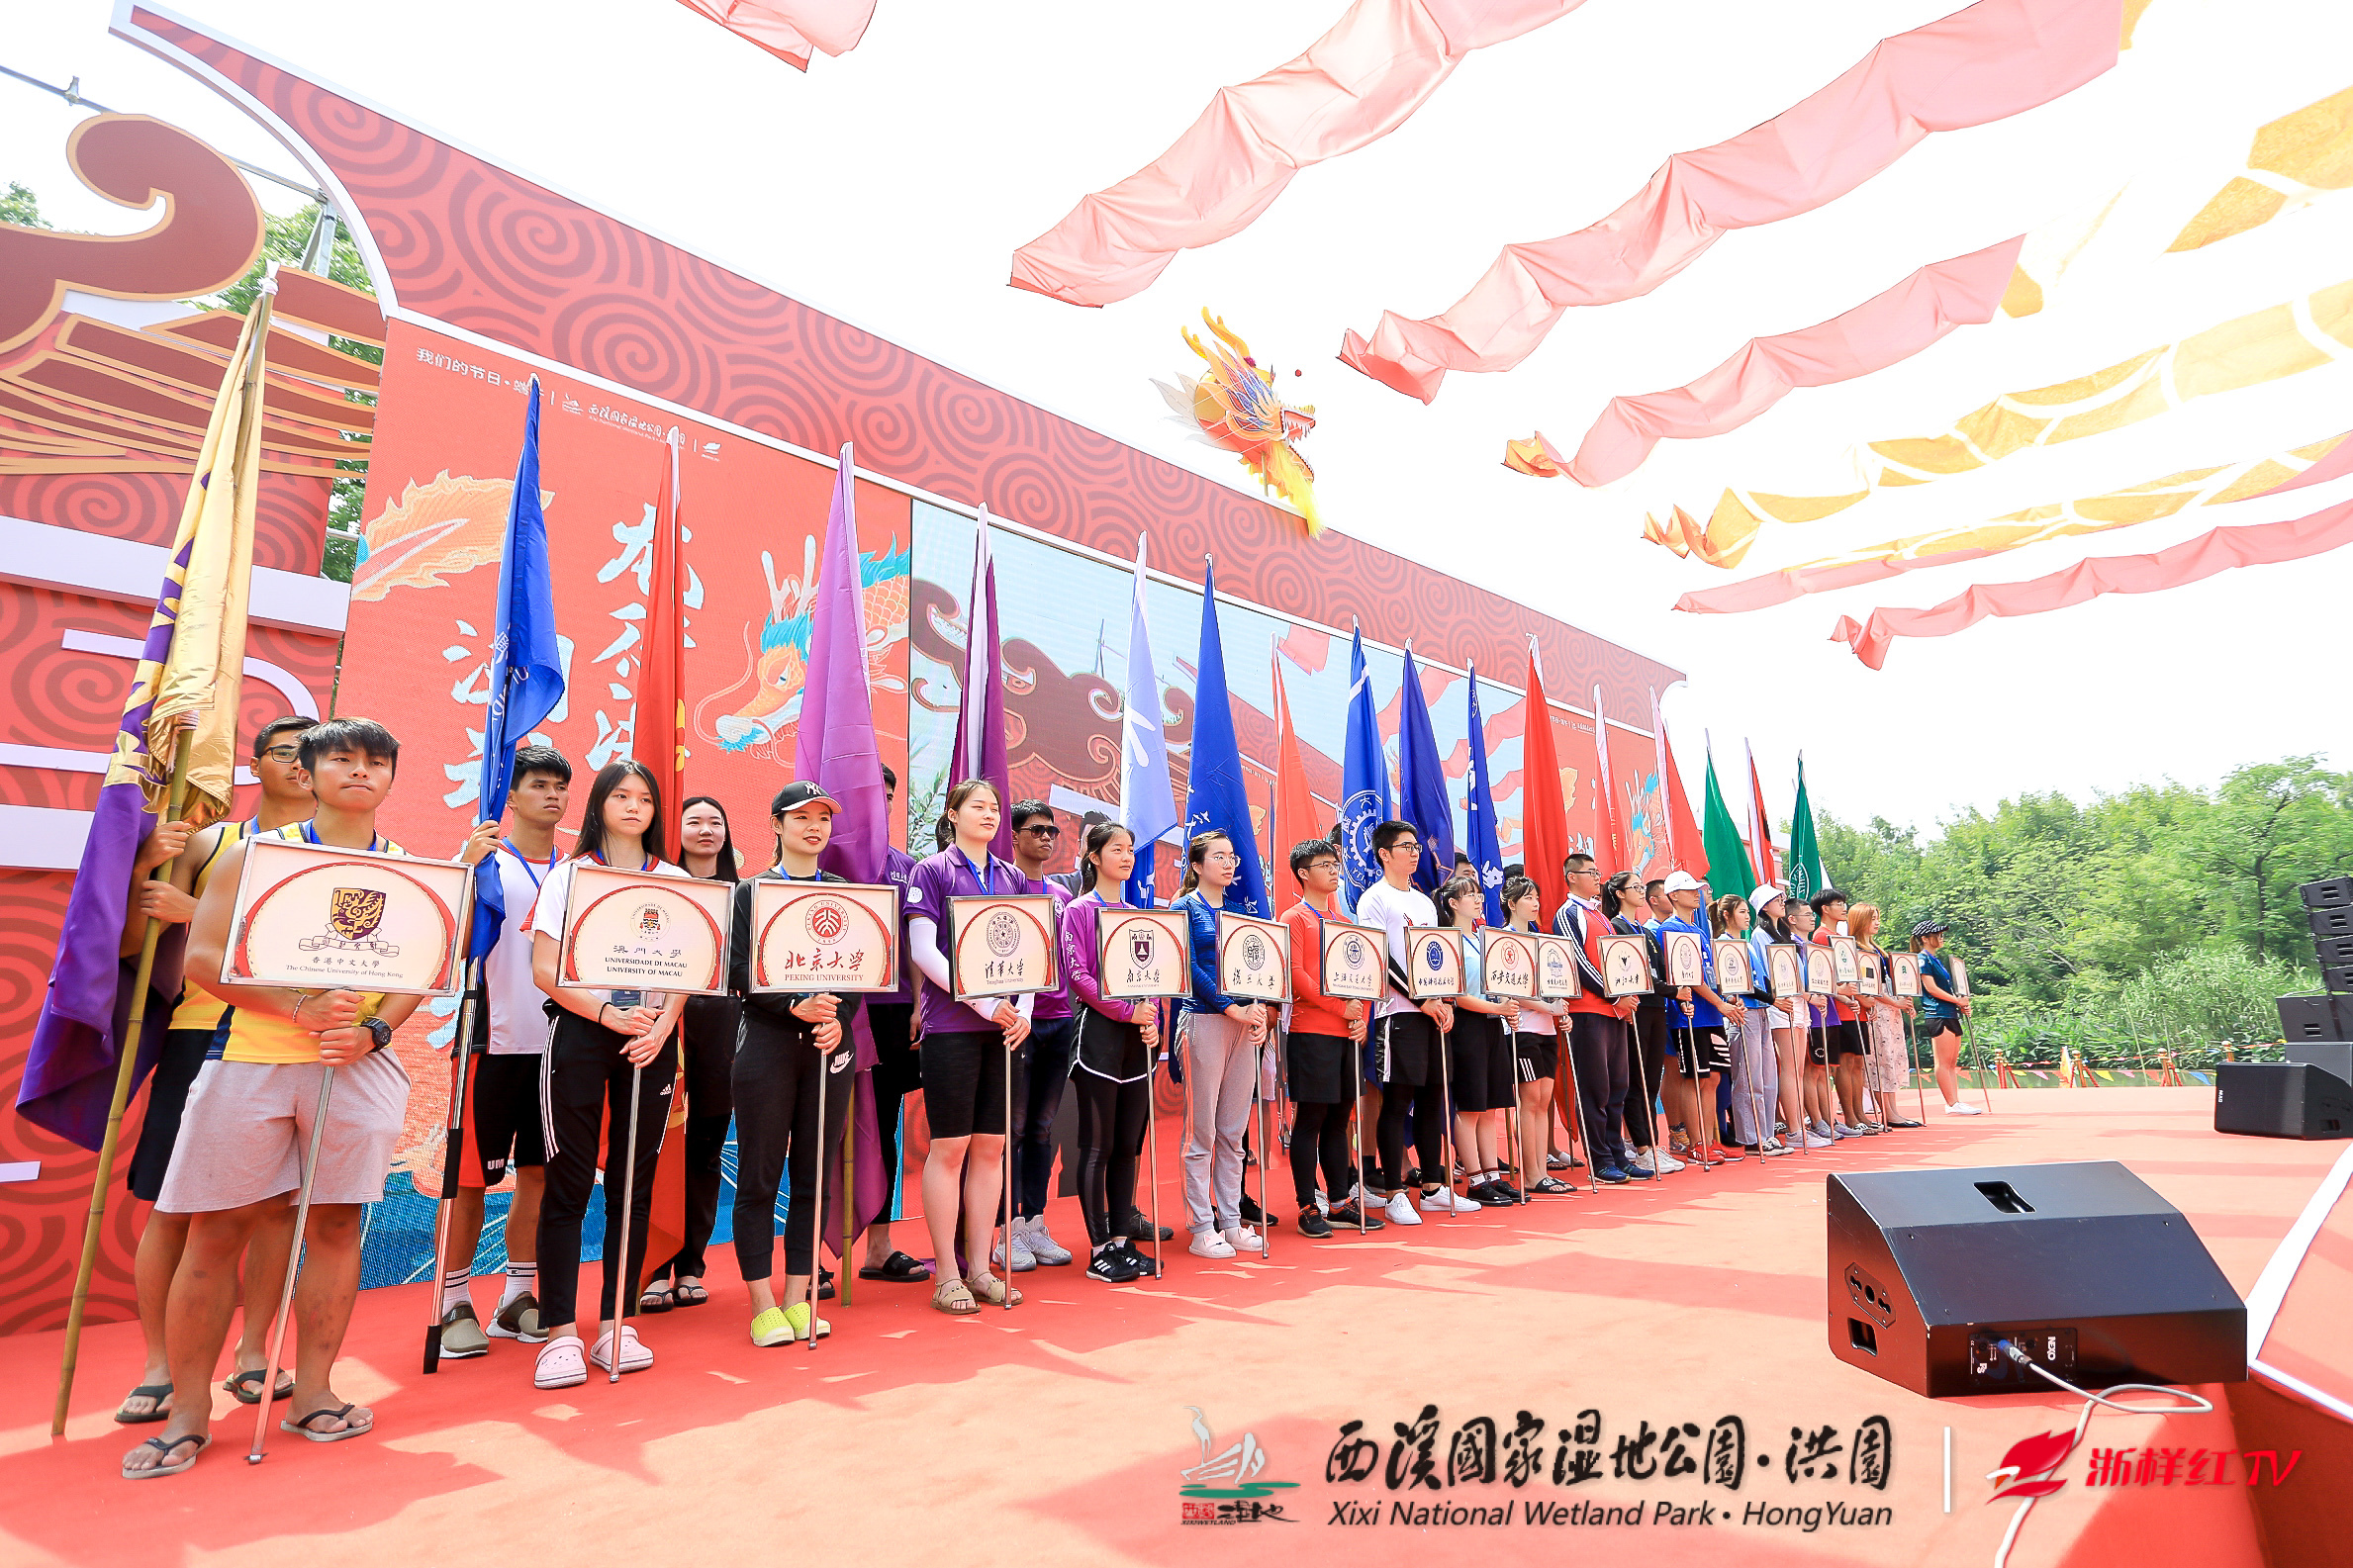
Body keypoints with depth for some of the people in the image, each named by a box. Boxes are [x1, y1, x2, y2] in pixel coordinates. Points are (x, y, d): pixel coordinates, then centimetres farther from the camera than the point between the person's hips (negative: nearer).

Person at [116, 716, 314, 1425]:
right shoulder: (208, 842, 10)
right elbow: (131, 942, 7)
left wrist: (195, 912, -15)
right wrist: (143, 867, -8)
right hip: (202, 1028, 1)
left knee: (278, 1200, 4)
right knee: (170, 1206, 3)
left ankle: (251, 1353, 18)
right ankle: (158, 1368, 15)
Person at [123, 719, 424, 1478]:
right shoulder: (257, 853, 4)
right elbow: (203, 957, -4)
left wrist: (372, 1029, -11)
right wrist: (300, 1006, -17)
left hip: (357, 1066, 1)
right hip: (249, 1057, -1)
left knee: (335, 1224, 5)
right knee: (215, 1230, 2)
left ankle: (312, 1392, 18)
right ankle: (188, 1411, 16)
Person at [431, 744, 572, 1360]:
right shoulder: (485, 863, -1)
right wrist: (466, 867, -26)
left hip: (557, 1043, 4)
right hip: (494, 1040, -4)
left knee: (538, 1172, 10)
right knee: (470, 1175, 3)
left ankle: (519, 1297, 22)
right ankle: (456, 1303, 16)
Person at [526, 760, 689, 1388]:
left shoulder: (677, 881, 11)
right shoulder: (569, 875, 6)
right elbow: (545, 969, -2)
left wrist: (662, 1025, -11)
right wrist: (609, 1015, -12)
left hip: (652, 1037, 2)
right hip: (581, 1032, -2)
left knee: (634, 1182, 5)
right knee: (569, 1181, -2)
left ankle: (616, 1324, 14)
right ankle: (561, 1334, 5)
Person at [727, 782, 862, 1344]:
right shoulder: (750, 892, 4)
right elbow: (741, 974, -5)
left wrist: (837, 1018, -11)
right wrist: (796, 1007, -19)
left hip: (829, 1045, 3)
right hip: (766, 1044, -3)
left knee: (815, 1175, 6)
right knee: (758, 1177, 2)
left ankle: (797, 1300, 17)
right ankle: (763, 1306, 12)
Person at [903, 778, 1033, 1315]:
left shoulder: (1012, 878, 15)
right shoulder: (932, 872, 0)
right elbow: (923, 950, -9)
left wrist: (1023, 1009, -3)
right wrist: (982, 1002, -15)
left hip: (1004, 1028, 5)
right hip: (951, 1026, -5)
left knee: (991, 1147, 8)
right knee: (949, 1148, -1)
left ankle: (980, 1269, 18)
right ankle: (946, 1277, 10)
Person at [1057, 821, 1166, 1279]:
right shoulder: (1079, 910, -2)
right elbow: (1078, 974, -11)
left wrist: (1152, 1020, -2)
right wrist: (1127, 1011, -16)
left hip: (1138, 1036, 6)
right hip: (1099, 1031, -6)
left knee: (1129, 1144, 9)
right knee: (1097, 1146, -1)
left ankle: (1123, 1241, 17)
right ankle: (1099, 1250, 7)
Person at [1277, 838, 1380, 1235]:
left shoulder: (1343, 920, 18)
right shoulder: (1294, 918, -2)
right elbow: (1296, 975, -12)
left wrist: (1361, 1016, 1)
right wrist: (1340, 1006, -14)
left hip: (1347, 1033, 7)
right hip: (1311, 1033, -6)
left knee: (1338, 1119, 11)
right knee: (1310, 1120, -2)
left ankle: (1340, 1203, 19)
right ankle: (1308, 1209, 6)